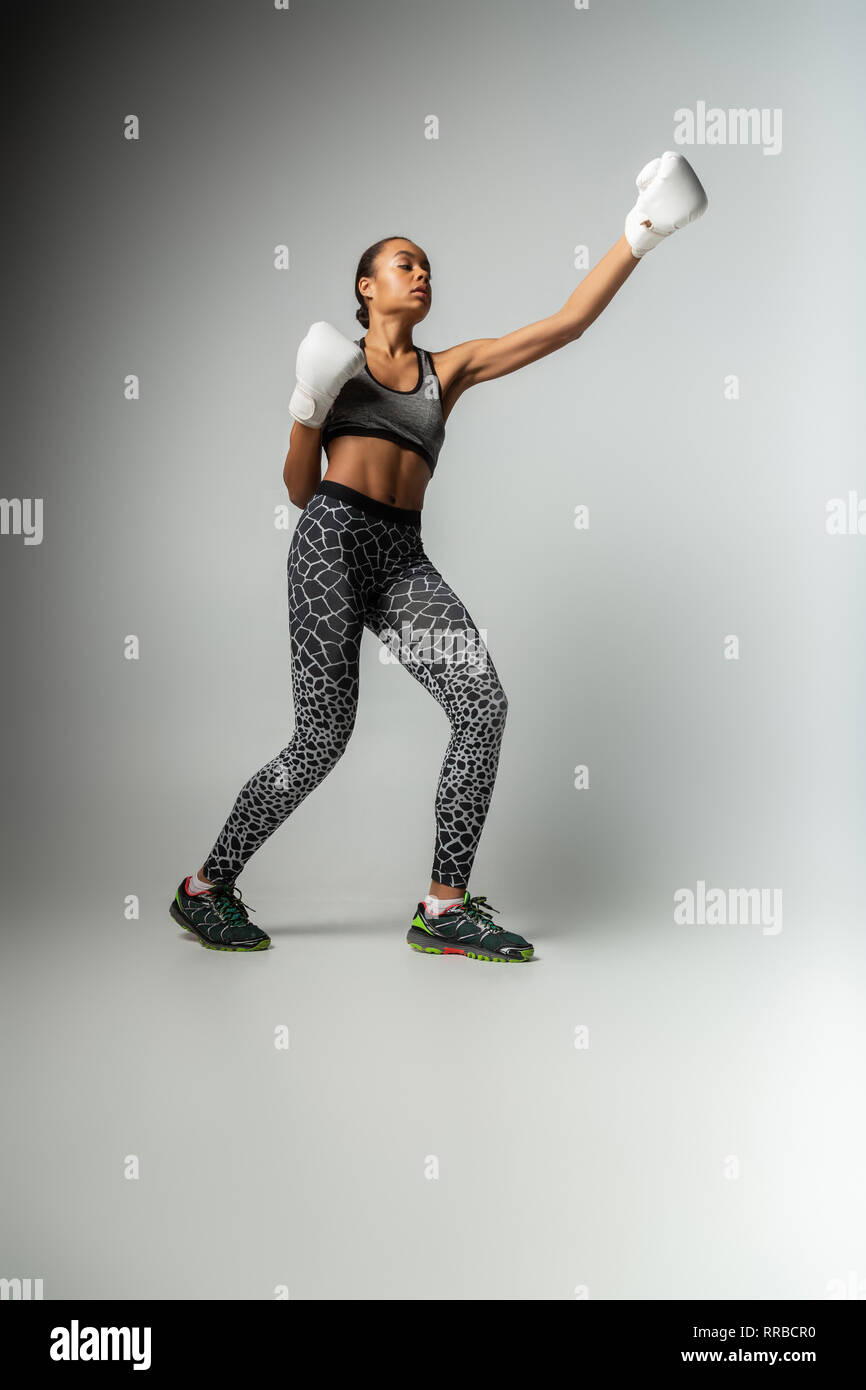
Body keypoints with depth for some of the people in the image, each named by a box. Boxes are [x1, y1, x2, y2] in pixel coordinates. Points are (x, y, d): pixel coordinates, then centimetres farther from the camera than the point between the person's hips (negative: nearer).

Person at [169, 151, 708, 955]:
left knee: (482, 706, -15)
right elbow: (300, 489, 12)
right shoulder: (334, 360, 14)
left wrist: (638, 235, 9)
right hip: (333, 538, -4)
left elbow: (566, 324, 13)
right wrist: (307, 411, -5)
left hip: (403, 557, 4)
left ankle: (444, 909, -8)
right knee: (323, 736, -10)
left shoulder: (450, 368, 20)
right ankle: (206, 886, 8)